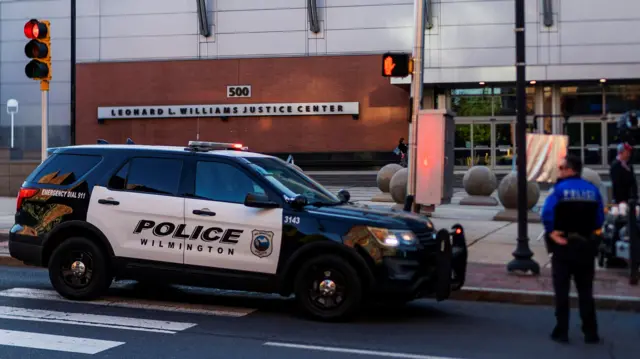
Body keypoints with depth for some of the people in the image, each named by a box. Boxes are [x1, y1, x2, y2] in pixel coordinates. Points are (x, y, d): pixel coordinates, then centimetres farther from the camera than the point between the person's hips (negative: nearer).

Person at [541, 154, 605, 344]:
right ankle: (590, 332, 14)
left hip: (563, 245, -3)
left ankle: (562, 332, 8)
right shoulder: (592, 190, 1)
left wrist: (553, 233, -14)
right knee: (585, 291, 12)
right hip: (586, 246, 3)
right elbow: (600, 218, 1)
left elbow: (547, 214, -22)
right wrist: (588, 231, 11)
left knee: (562, 291, 6)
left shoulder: (560, 189, -10)